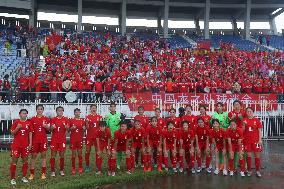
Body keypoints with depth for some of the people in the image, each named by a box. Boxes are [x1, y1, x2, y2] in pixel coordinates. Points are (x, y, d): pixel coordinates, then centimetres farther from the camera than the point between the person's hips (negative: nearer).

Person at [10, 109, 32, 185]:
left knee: (25, 160, 4)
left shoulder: (29, 123, 3)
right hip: (16, 144, -1)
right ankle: (13, 178, 6)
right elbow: (12, 133, 1)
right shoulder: (16, 122, 1)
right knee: (14, 160, -1)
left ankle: (24, 177, 16)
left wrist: (30, 143, -2)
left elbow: (30, 133, 4)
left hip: (25, 145, 1)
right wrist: (17, 128, -17)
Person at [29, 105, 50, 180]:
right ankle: (32, 174, 10)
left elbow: (48, 129, 10)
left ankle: (43, 173, 9)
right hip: (35, 140, 0)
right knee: (33, 156, 2)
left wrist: (46, 126, -12)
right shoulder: (32, 119, 3)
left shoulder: (46, 119, 5)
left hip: (43, 140, 1)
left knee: (43, 155, 3)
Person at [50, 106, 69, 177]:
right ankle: (53, 171, 7)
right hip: (54, 139, 0)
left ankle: (62, 170, 16)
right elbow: (50, 129, 2)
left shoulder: (65, 119, 5)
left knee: (62, 155, 5)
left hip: (62, 140, 1)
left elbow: (68, 129, 1)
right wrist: (52, 127, -21)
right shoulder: (53, 119, 3)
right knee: (53, 155, 0)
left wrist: (66, 127, -21)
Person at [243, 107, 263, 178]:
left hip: (255, 140, 0)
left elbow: (259, 131, 1)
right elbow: (242, 131, 2)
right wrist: (244, 125, -15)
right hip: (247, 140, 1)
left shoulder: (257, 120, 0)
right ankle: (249, 170, 13)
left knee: (257, 155, 3)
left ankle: (258, 171, 13)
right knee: (248, 155, 4)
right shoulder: (245, 120, 2)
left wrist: (260, 140, -5)